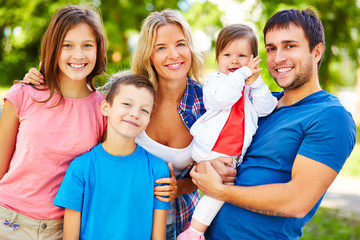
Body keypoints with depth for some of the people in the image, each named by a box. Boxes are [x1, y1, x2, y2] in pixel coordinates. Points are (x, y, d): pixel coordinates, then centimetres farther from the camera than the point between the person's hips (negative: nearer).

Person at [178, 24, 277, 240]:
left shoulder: (254, 86, 11)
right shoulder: (215, 80, -4)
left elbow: (265, 109, -4)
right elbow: (221, 97, -28)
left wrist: (255, 83, -16)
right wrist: (243, 74, -22)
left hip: (234, 155, 6)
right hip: (210, 150, -6)